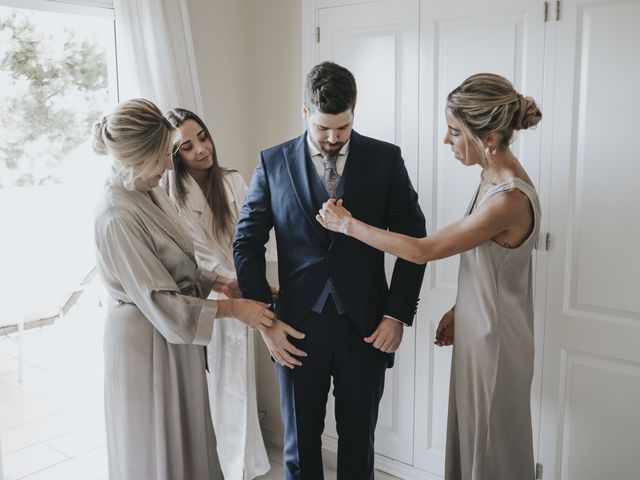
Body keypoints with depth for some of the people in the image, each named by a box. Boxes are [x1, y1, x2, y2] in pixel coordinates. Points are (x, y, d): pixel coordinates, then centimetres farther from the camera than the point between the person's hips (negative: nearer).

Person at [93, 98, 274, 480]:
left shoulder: (152, 191, 1)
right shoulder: (118, 215, -26)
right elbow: (158, 301, -24)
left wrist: (215, 281, 0)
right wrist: (233, 308, -19)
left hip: (174, 334, 8)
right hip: (147, 338, -8)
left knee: (187, 434, 21)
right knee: (157, 447, 11)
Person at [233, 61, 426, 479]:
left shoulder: (386, 159, -3)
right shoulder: (274, 163, -1)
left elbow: (414, 240, 0)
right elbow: (247, 243, 2)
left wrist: (398, 315, -6)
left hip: (366, 326, 0)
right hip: (298, 327, 1)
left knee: (358, 442, 16)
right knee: (300, 445, 16)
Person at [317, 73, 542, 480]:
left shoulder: (510, 199, -29)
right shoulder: (495, 176, 0)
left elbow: (422, 250, -23)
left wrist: (348, 224, -15)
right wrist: (459, 310, 14)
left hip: (494, 340, -9)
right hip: (477, 328, 9)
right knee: (470, 441, 23)